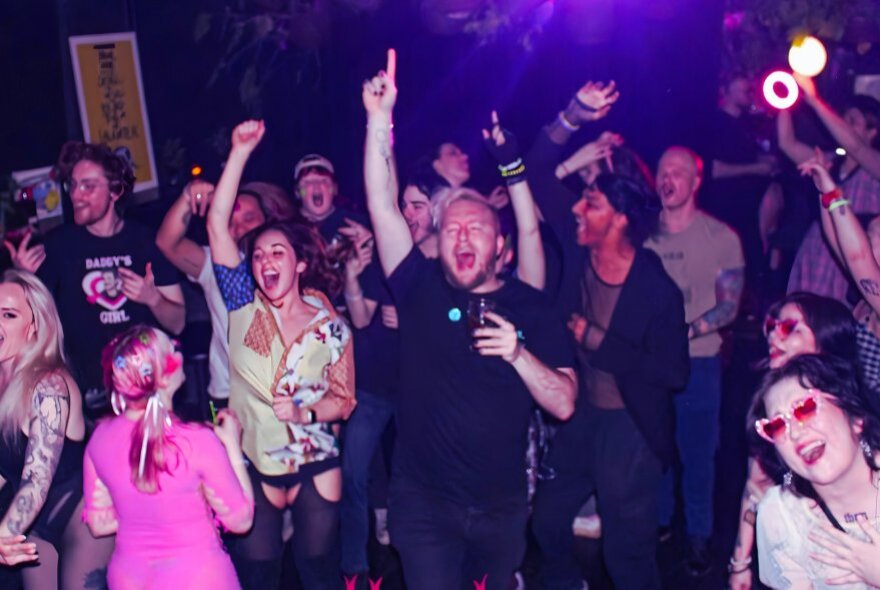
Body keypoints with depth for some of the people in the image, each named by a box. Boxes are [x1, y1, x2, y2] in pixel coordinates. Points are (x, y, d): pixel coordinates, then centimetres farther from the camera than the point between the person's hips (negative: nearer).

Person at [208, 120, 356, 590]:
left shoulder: (331, 327, -4)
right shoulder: (244, 306, -4)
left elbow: (343, 400, 0)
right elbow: (217, 223, -13)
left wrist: (304, 412, -20)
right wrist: (240, 151, -19)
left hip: (316, 463, 0)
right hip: (254, 462, 1)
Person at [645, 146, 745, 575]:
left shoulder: (721, 237, -3)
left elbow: (729, 306, -4)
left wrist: (687, 331, -20)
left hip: (697, 361, -2)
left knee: (697, 452, 4)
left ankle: (698, 535, 19)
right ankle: (658, 520, 29)